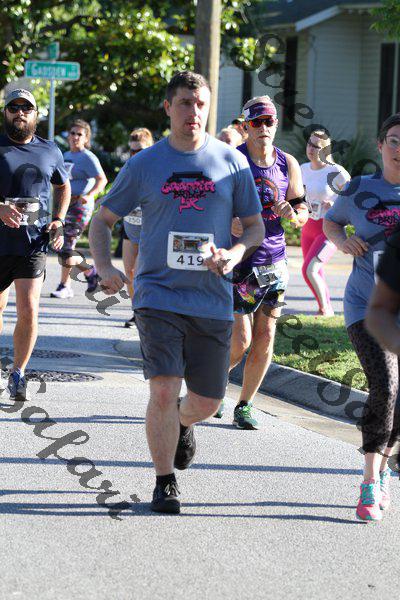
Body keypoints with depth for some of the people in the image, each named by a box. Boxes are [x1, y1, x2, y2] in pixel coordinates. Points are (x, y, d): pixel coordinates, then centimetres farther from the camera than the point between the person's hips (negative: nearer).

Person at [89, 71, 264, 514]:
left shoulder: (231, 161, 4)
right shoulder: (144, 165, 2)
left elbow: (255, 226, 10)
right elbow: (102, 220, 11)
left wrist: (234, 254, -12)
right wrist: (104, 268, -7)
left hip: (212, 300, 2)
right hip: (158, 294, -2)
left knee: (207, 400, 8)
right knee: (164, 391, -15)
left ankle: (182, 424, 45)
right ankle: (164, 483, 1)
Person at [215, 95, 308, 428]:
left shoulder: (288, 164, 5)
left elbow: (303, 211, 12)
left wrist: (292, 214, -11)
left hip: (274, 260, 4)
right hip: (238, 260, -4)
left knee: (265, 338, 4)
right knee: (240, 340, -9)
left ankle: (245, 405, 18)